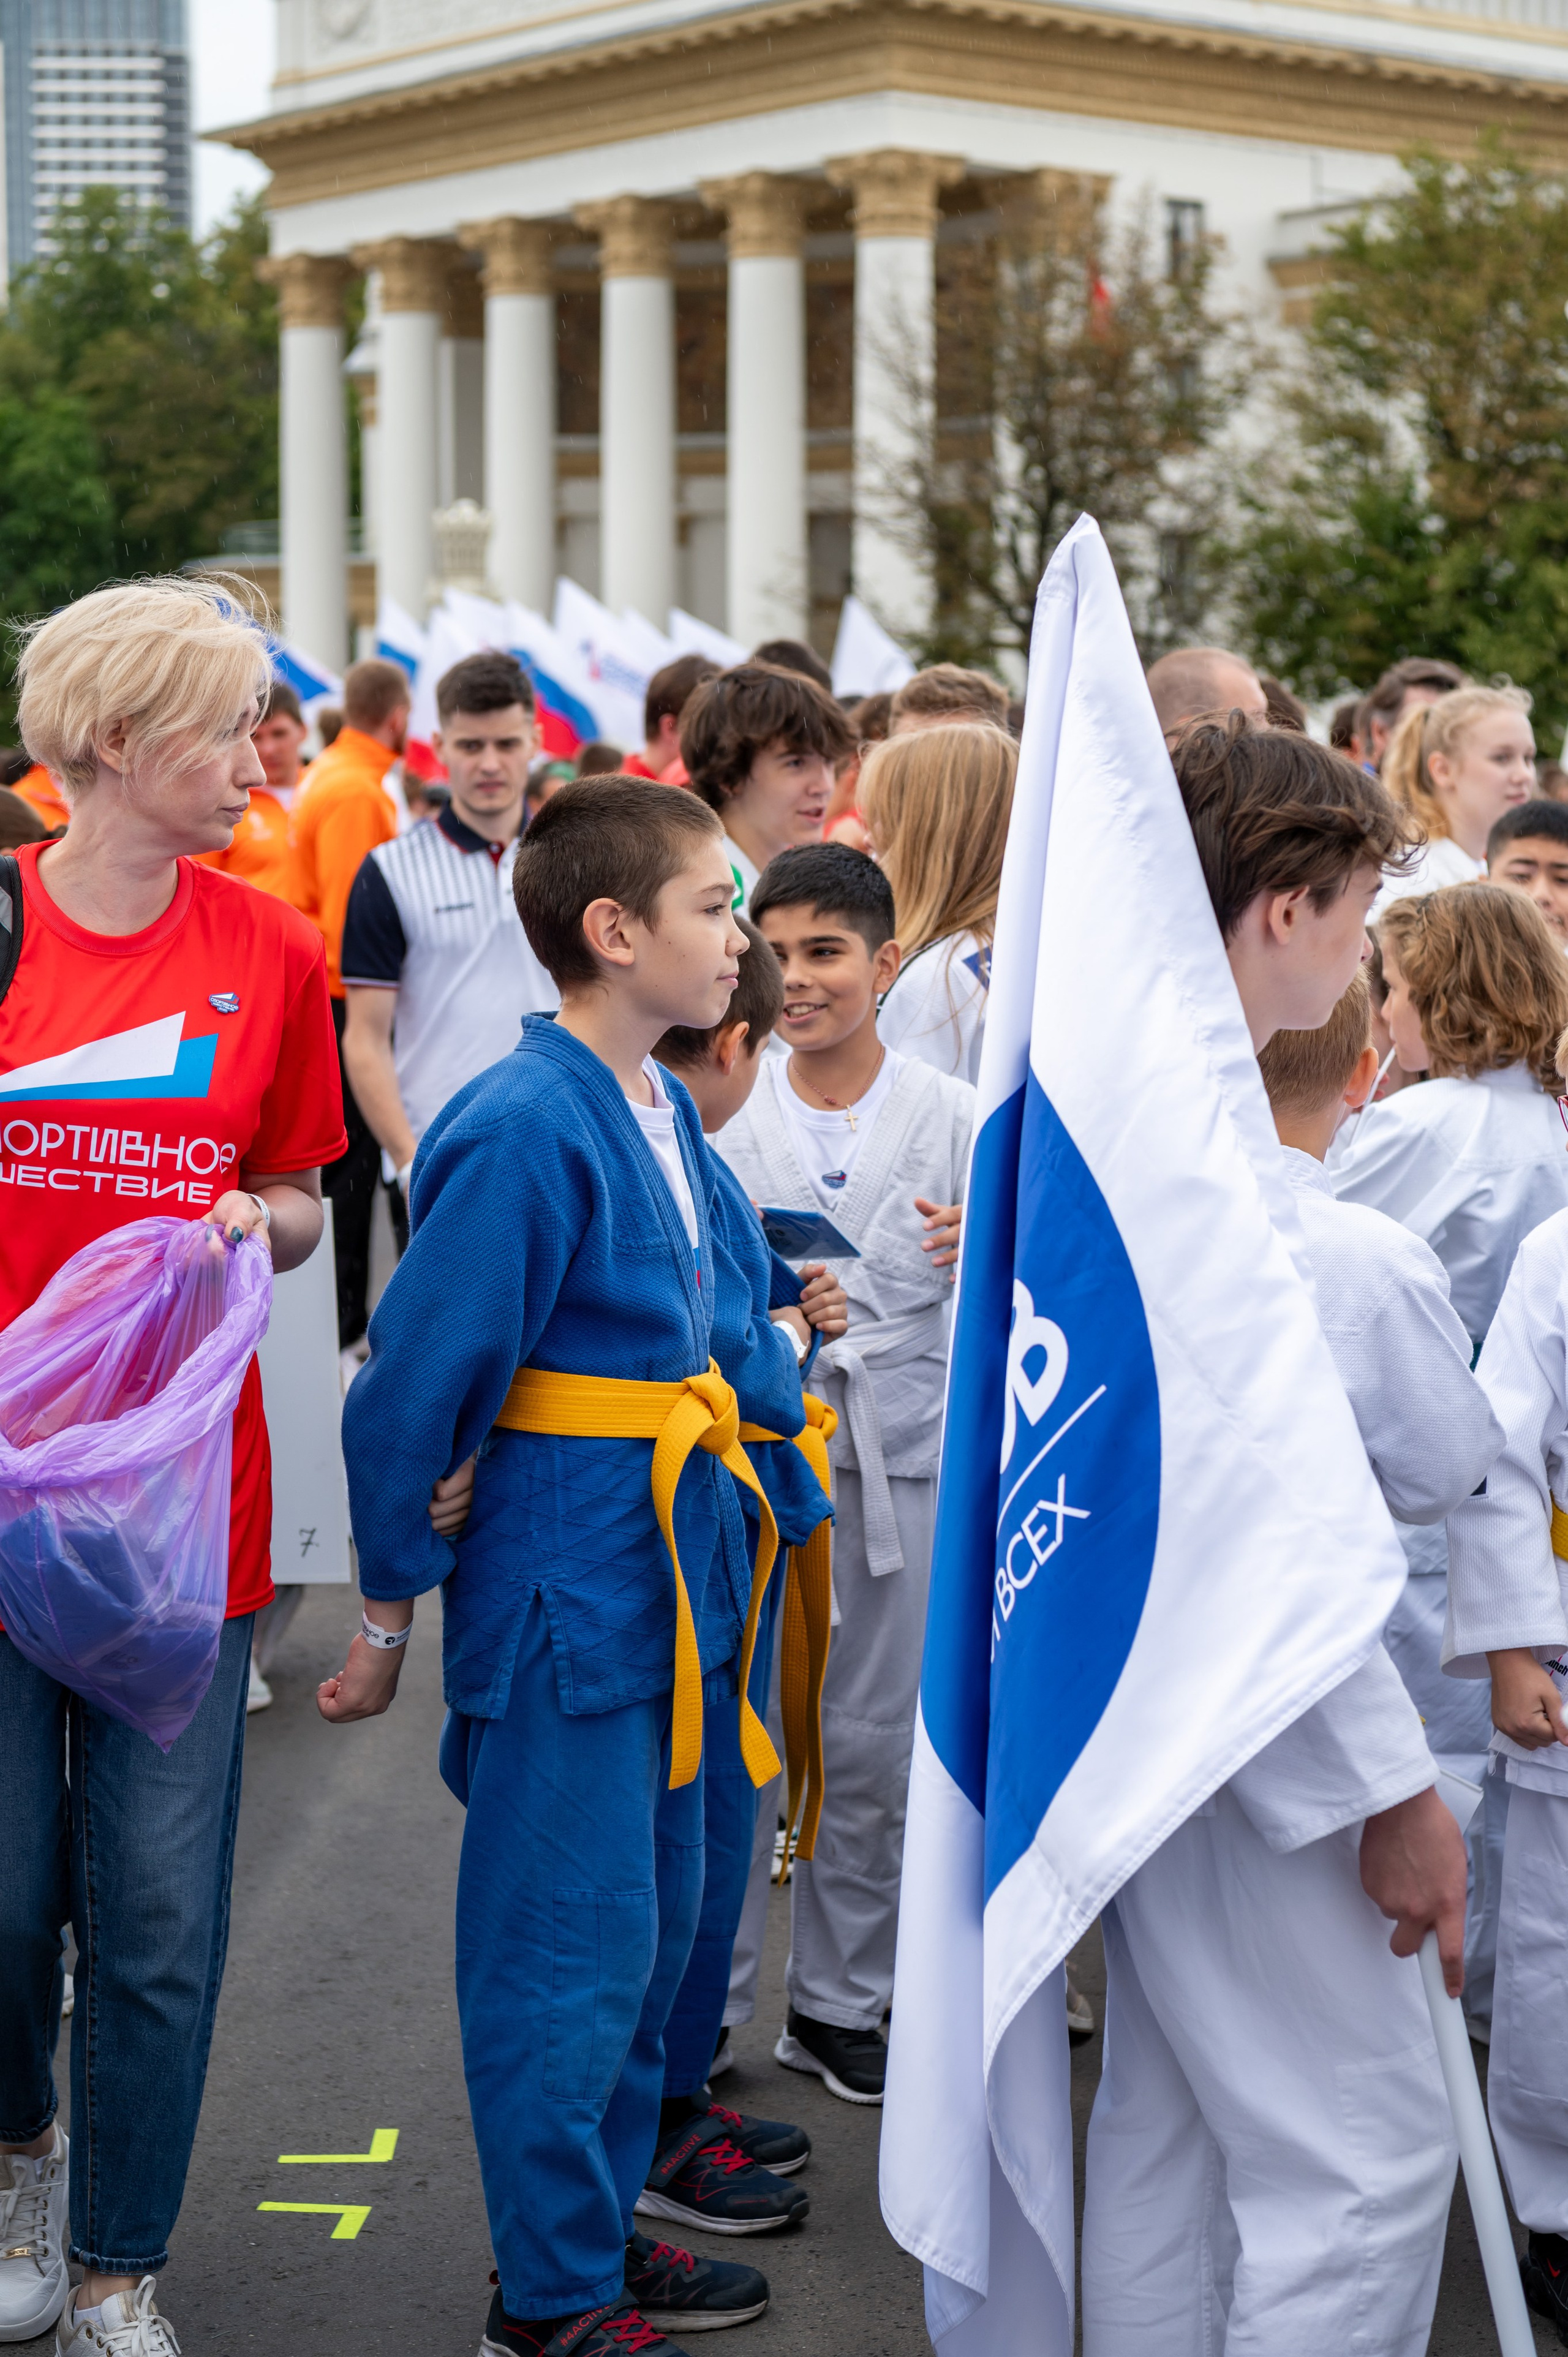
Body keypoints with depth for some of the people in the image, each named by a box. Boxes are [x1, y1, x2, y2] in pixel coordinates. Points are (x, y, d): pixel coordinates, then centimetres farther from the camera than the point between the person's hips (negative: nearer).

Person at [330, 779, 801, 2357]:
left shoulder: (661, 1110, 7)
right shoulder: (526, 1132, -20)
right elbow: (412, 1386, -18)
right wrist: (390, 1613, -10)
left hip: (664, 1591, 9)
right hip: (564, 1603, -9)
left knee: (654, 1930, 18)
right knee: (571, 1954, 2)